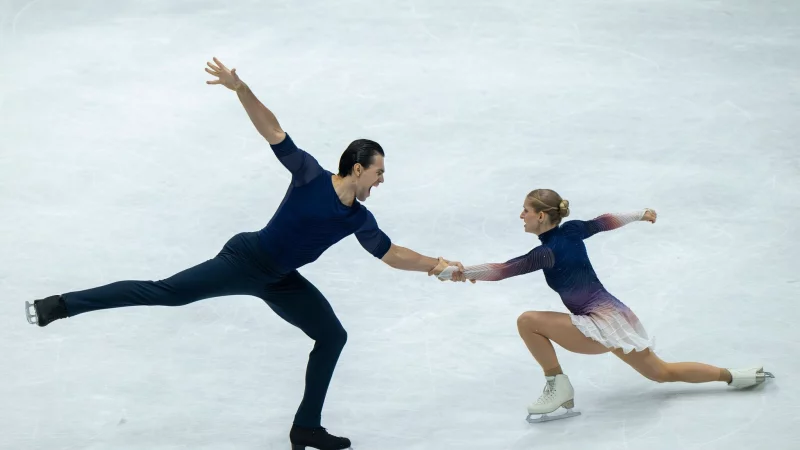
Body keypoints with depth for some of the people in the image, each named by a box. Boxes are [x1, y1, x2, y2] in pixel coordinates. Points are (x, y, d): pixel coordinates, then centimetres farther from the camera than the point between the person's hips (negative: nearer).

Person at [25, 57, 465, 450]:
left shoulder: (358, 219, 2)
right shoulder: (310, 175, -15)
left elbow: (392, 254, 15)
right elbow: (273, 130, -18)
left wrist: (438, 264, 10)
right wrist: (239, 87, -29)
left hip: (279, 282, 7)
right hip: (246, 259, -7)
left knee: (332, 336, 4)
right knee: (165, 292, -16)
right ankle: (60, 305, -13)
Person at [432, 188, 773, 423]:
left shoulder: (548, 252, -20)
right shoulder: (572, 231, 2)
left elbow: (502, 270, -27)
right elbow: (606, 221, 17)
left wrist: (457, 272, -29)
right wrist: (641, 214, 34)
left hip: (602, 326, -9)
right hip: (615, 317, 9)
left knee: (527, 321, -13)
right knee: (661, 372, 24)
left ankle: (559, 388, -5)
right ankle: (736, 376, 25)